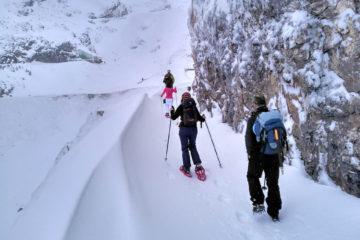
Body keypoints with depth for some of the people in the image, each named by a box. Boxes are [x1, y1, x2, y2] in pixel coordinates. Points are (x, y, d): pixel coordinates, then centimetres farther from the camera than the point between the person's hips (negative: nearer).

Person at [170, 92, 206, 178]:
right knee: (193, 147, 17)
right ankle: (198, 165, 1)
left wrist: (172, 110, 20)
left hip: (184, 130, -3)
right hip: (194, 129, 3)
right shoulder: (194, 106, 4)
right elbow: (200, 118, 5)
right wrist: (203, 118, 28)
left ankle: (186, 169, 9)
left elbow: (173, 117, 1)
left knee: (185, 148, 8)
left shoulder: (181, 106, -3)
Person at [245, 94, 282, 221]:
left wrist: (249, 152, -1)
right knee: (273, 182, 12)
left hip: (257, 154, -4)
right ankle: (274, 212, 19)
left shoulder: (253, 118, -8)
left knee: (252, 177, 19)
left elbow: (248, 137, -12)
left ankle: (258, 203, 7)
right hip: (273, 155, 4)